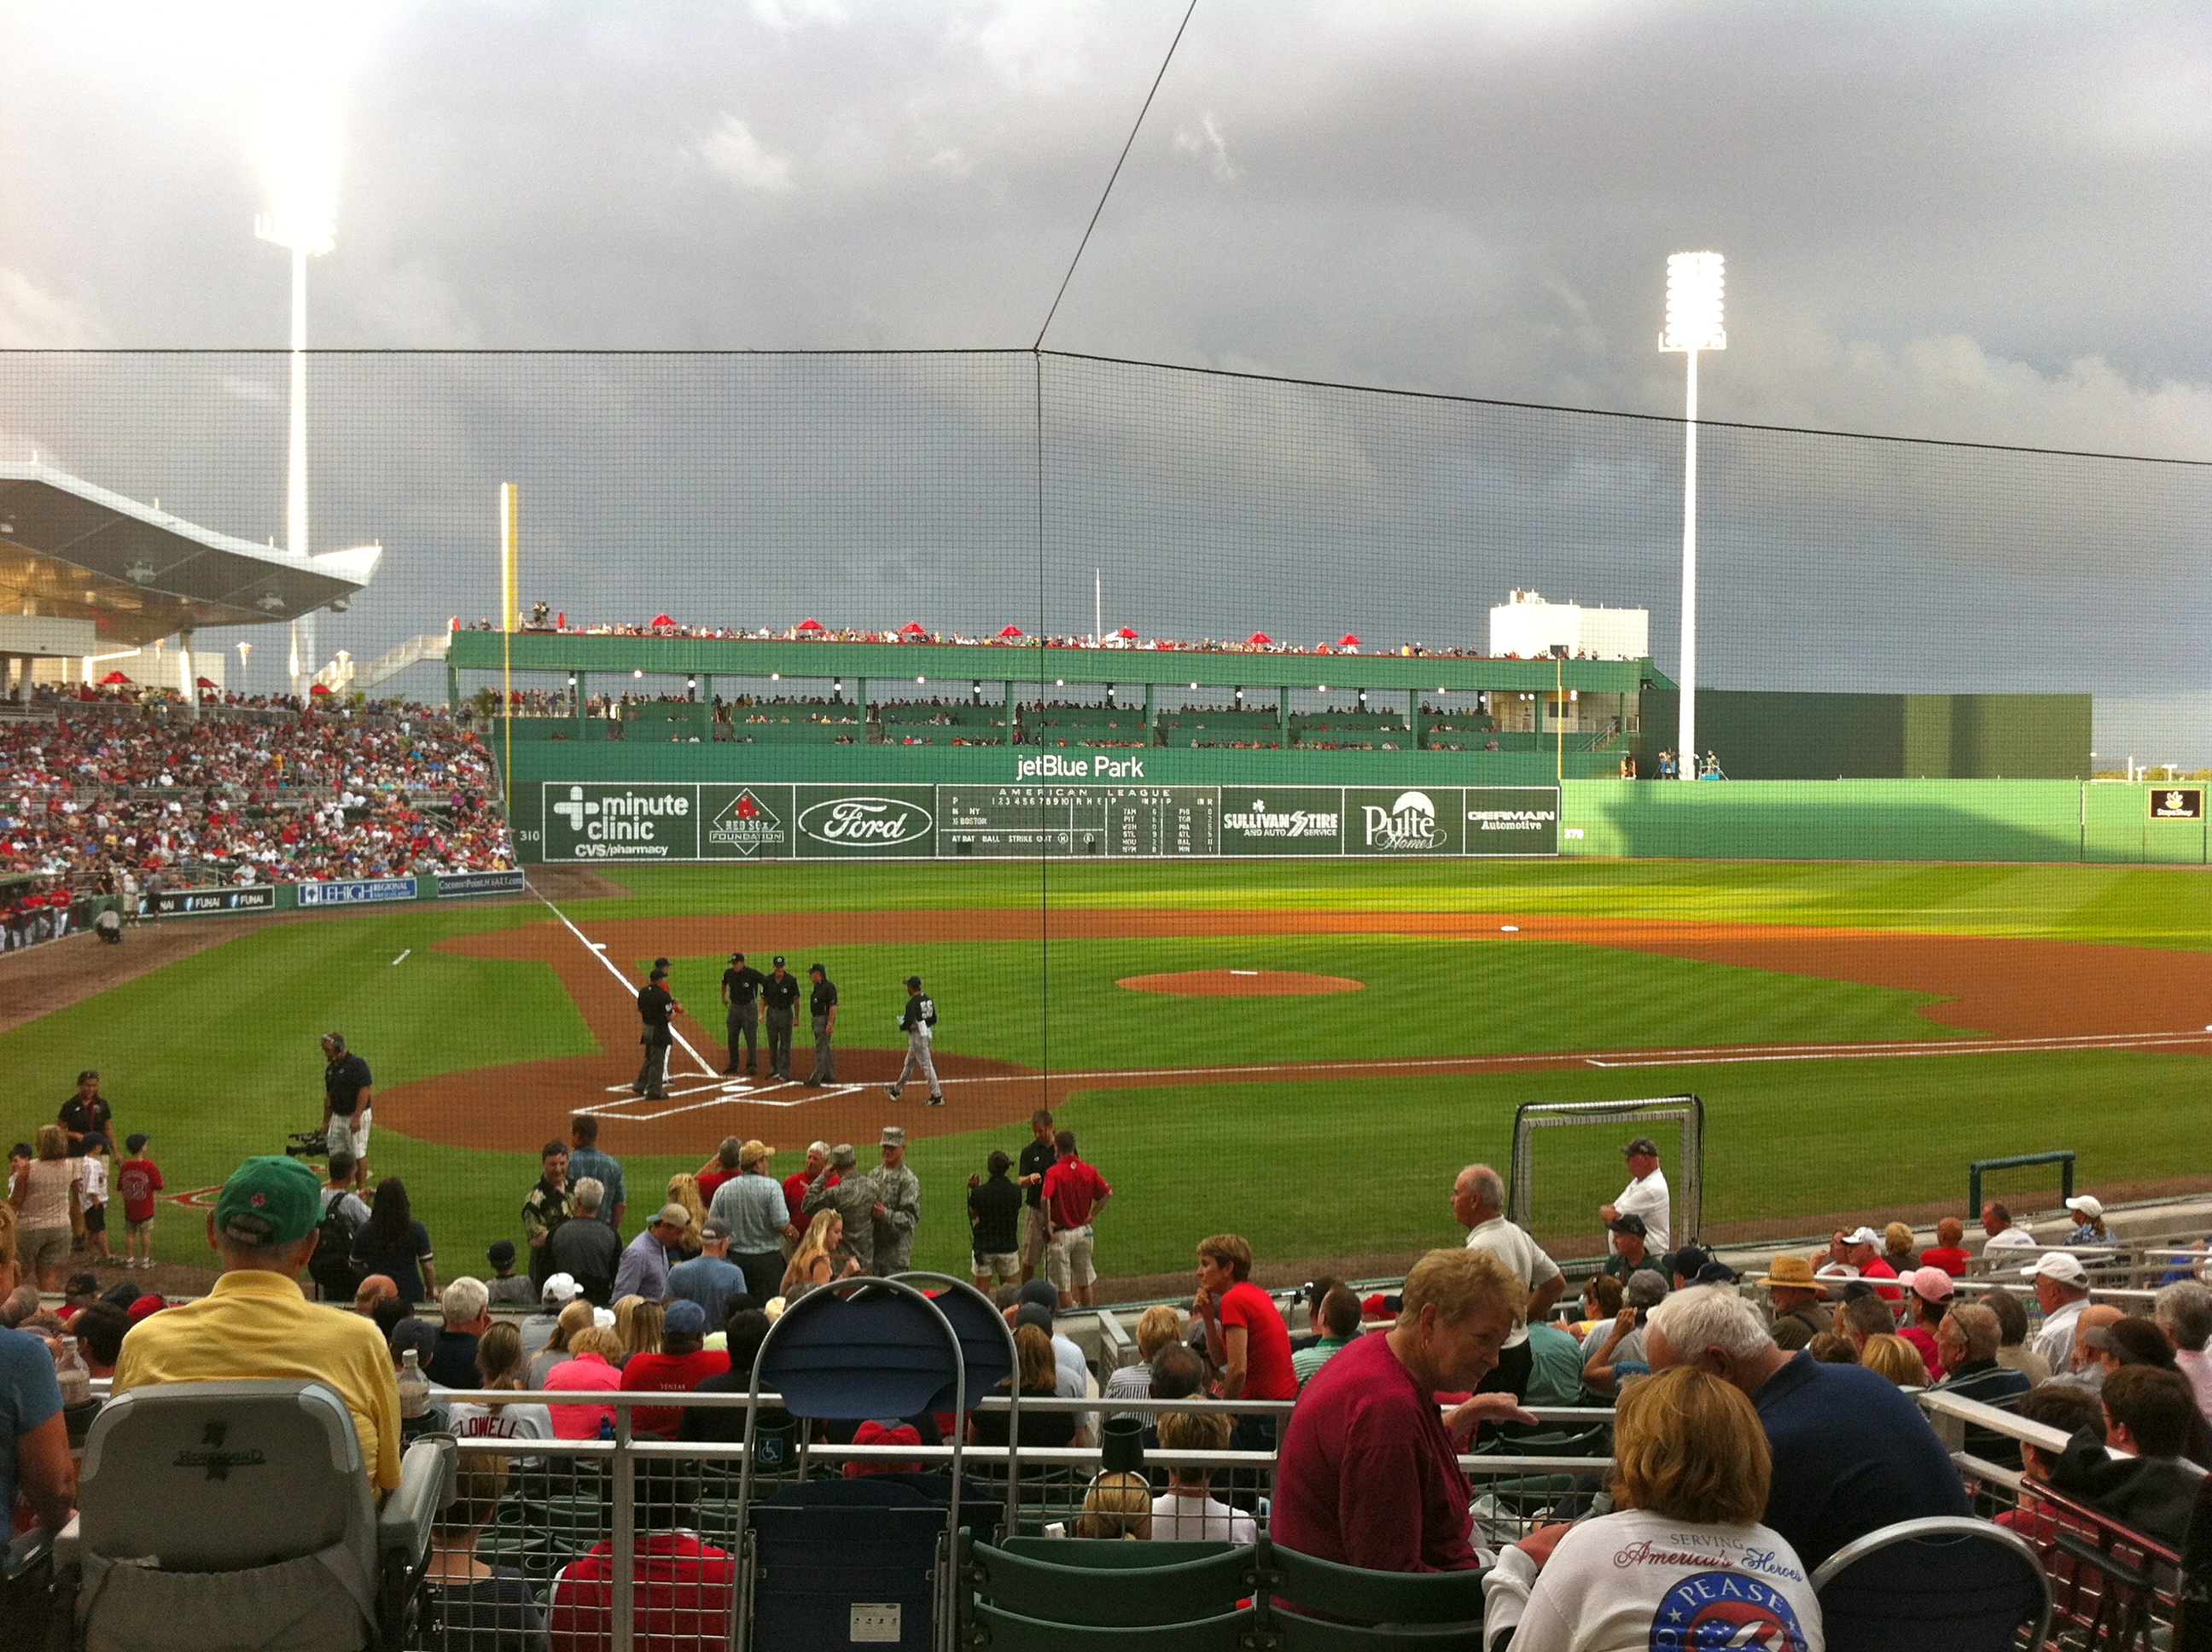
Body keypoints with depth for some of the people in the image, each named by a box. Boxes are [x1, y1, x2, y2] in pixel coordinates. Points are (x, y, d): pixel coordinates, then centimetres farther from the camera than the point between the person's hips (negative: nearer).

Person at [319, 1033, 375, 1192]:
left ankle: (361, 1190, 4)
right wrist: (325, 1122, 19)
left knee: (358, 1154, -4)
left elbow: (365, 1091, -20)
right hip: (338, 1117, 8)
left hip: (357, 1116, -8)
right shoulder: (331, 1067, 12)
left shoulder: (357, 1064, -14)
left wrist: (357, 1117, -24)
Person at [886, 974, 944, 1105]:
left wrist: (902, 1027, -4)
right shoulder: (928, 999, 7)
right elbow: (934, 1019, 12)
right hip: (927, 1033, 9)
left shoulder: (913, 1002, -19)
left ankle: (937, 1096, -5)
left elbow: (908, 1022, -24)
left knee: (926, 1065, -6)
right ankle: (896, 1090, 34)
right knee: (909, 1064, 21)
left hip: (918, 1036, -9)